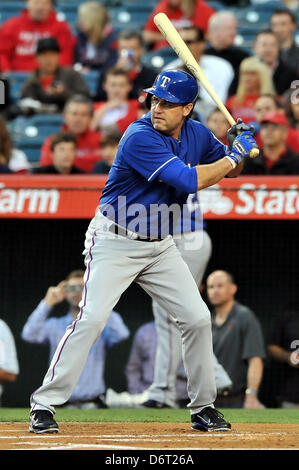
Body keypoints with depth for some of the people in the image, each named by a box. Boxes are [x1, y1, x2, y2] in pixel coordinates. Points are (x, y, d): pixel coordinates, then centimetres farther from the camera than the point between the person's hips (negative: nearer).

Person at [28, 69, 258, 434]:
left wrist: (237, 147, -6)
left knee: (197, 318, 2)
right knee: (91, 319, -17)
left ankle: (203, 409, 16)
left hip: (160, 246, 7)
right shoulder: (140, 137, -22)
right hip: (115, 243, -7)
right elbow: (190, 180, -28)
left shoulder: (196, 134, 1)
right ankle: (44, 405, -11)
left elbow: (230, 170, 16)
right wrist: (235, 154, -17)